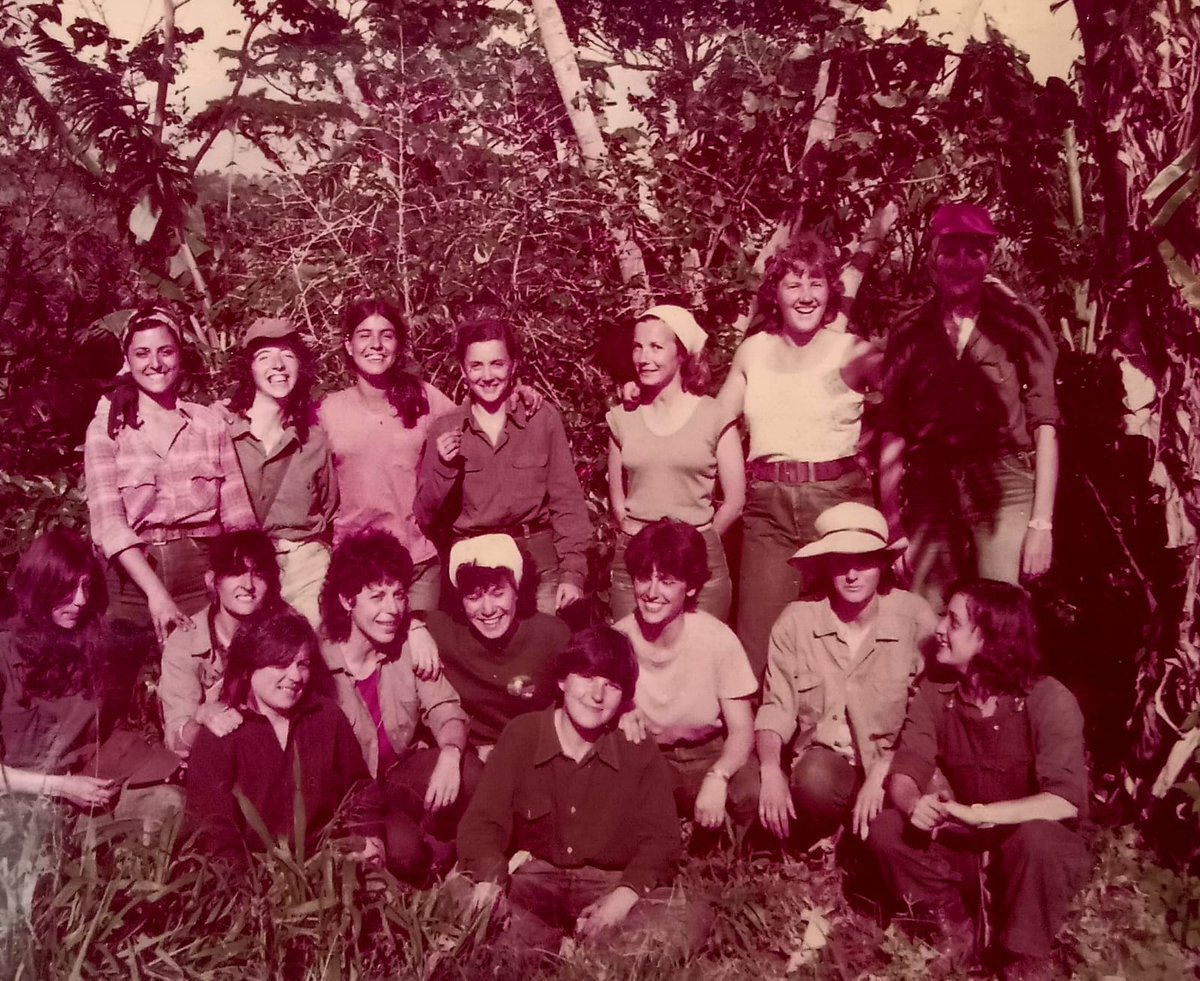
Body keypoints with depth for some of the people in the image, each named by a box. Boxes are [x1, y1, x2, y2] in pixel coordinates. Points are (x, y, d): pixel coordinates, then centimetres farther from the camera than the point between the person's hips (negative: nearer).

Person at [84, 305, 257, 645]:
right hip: (133, 580, -1)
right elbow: (108, 522, -8)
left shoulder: (210, 423, 7)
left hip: (204, 577, 1)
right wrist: (156, 592, -20)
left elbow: (237, 515, 4)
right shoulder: (106, 429, 2)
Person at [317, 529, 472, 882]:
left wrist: (450, 754, -33)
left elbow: (446, 711, -8)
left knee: (468, 773, -24)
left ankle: (434, 851, 3)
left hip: (401, 770, 4)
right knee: (402, 850, -29)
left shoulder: (409, 645, -6)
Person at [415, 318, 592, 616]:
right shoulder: (446, 429, 4)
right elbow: (427, 517, 4)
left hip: (539, 563, 0)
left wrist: (573, 572, -5)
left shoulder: (544, 418, 0)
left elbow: (567, 502, 2)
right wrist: (443, 467, -12)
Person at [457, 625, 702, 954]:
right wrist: (489, 878, -28)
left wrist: (626, 894, -24)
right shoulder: (519, 736, -3)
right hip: (534, 877, 0)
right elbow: (482, 820, -5)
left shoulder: (640, 752, -2)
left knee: (673, 923, -29)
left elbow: (660, 837, -4)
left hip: (612, 882, 0)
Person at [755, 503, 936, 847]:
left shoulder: (916, 617, -10)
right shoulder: (796, 621, -6)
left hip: (894, 764, 1)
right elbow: (776, 708, -2)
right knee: (815, 777, -35)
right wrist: (771, 770, -20)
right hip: (824, 758, 0)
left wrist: (881, 774, -20)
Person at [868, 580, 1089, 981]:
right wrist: (915, 803, -35)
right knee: (885, 829, -21)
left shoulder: (1049, 700, -21)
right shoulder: (933, 693, -6)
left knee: (1037, 838, -38)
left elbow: (1066, 801, -30)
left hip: (1036, 846, -4)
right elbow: (904, 774, -10)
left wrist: (979, 814, -41)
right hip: (965, 842, 4)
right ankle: (951, 923, 2)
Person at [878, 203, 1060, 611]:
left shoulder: (1020, 324, 6)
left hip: (1005, 488, -2)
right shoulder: (909, 337, 12)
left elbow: (1045, 423, 1)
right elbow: (892, 434, 9)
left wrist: (1042, 523, -6)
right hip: (930, 490, 2)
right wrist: (892, 528, 2)